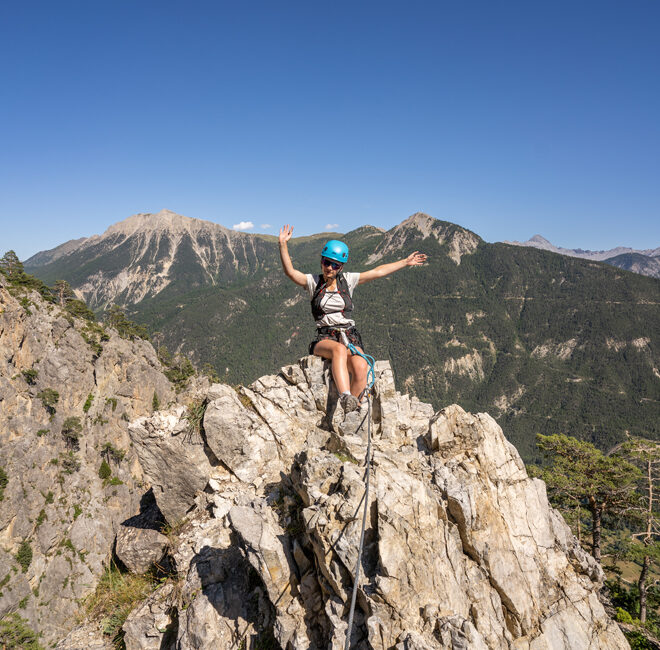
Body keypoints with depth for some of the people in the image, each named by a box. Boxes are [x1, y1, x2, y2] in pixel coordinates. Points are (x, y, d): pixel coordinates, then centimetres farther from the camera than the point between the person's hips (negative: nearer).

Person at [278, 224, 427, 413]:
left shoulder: (347, 280, 12)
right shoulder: (313, 282, 8)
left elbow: (377, 272, 14)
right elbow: (290, 272, -8)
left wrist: (405, 262, 16)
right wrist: (283, 244, -19)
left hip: (350, 336, 2)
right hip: (325, 339, -2)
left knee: (361, 367, -31)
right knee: (339, 349, -39)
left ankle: (350, 412, -20)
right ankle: (346, 398, -52)